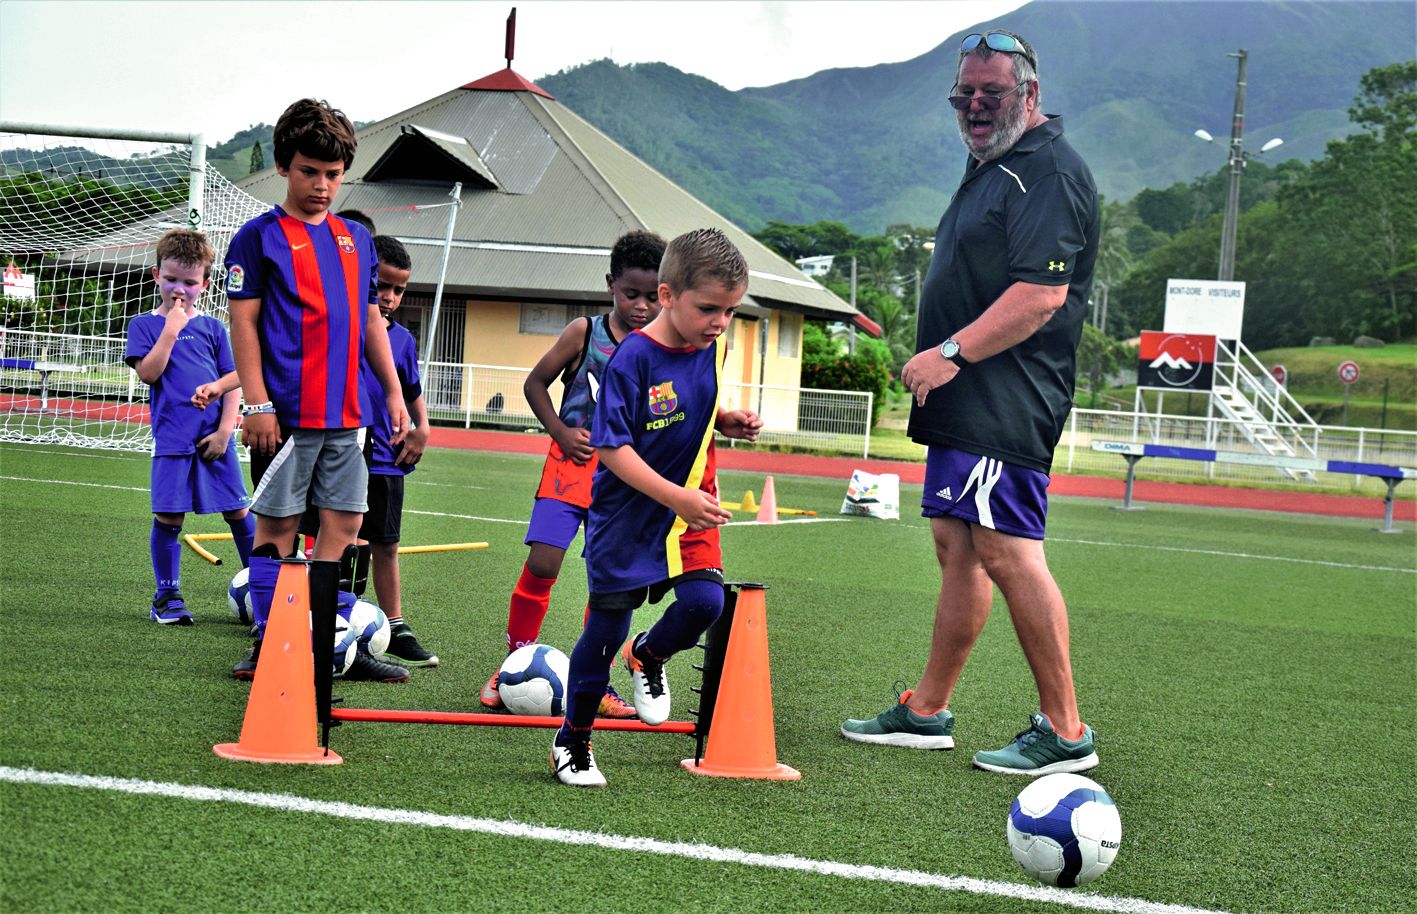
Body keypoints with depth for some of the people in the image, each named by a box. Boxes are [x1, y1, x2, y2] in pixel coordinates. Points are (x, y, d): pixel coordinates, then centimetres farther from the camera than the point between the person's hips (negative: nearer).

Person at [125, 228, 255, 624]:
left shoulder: (213, 328, 10)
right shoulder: (144, 325, 6)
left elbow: (232, 380, 7)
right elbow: (148, 372, -9)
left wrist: (225, 430, -4)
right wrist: (171, 329, -12)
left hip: (215, 438, 2)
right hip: (172, 439, -2)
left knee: (238, 511, 5)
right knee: (168, 516, -2)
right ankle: (167, 595, 10)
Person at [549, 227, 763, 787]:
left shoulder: (714, 349, -1)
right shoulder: (634, 357, -20)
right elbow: (610, 446, -21)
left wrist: (730, 422, -2)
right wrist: (675, 496, -27)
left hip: (692, 504, 5)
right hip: (627, 514, -5)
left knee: (705, 601, -15)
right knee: (607, 629, 3)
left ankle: (649, 657, 20)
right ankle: (572, 742, 23)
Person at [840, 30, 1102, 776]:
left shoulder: (1050, 171, -13)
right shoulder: (989, 168, 20)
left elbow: (1042, 293, -23)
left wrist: (951, 352, -22)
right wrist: (940, 362, 19)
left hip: (1005, 404, -11)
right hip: (963, 405, 11)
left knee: (1005, 549, -14)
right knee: (956, 547, 14)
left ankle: (1064, 731, -7)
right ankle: (926, 712, 22)